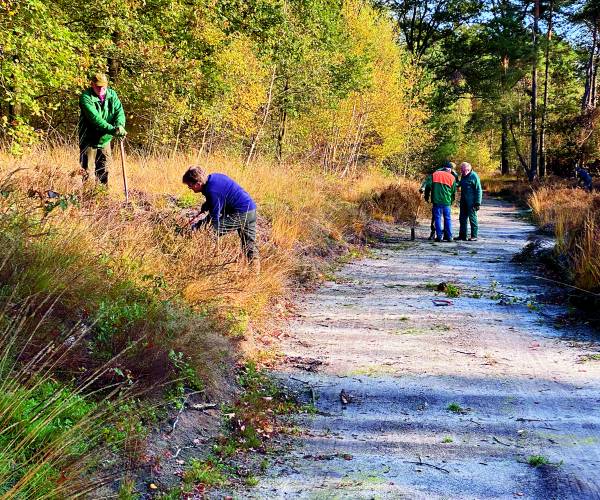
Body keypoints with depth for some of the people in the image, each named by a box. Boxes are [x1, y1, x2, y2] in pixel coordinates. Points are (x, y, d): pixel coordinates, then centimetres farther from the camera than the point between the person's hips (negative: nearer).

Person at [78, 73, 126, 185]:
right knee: (86, 169, -2)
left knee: (104, 170, 13)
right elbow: (95, 118, -27)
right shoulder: (86, 97, -17)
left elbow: (119, 111, -8)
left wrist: (119, 125, -30)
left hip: (105, 139, 5)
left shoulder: (112, 95, 1)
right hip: (89, 139, -5)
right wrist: (112, 129, -36)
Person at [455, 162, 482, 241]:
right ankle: (462, 235, 17)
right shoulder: (463, 176, 10)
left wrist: (478, 202, -15)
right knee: (462, 218, 10)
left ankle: (474, 236, 4)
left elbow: (479, 190, -12)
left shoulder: (474, 176, -12)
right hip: (463, 201, 8)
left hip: (471, 202, -8)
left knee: (472, 218, -2)